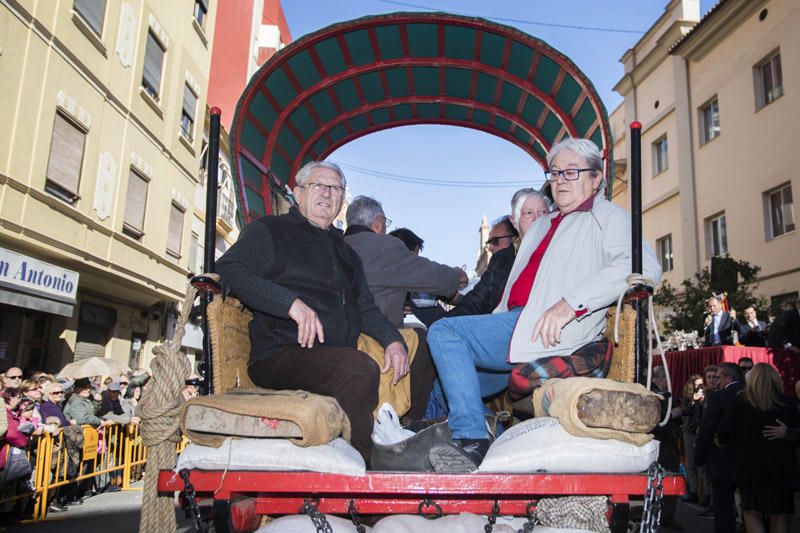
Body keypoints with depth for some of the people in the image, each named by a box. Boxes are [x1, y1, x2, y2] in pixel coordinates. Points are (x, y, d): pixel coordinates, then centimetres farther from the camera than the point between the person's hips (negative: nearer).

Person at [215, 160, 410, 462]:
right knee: (359, 367, -34)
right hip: (280, 355, -6)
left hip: (339, 362, 6)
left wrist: (392, 339, 7)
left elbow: (366, 309, 29)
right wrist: (292, 302, -19)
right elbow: (229, 269, -6)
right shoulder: (268, 231, 12)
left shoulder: (345, 251, 30)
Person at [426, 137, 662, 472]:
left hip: (554, 332, -9)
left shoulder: (607, 216, 4)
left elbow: (643, 265, -16)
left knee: (444, 333, -20)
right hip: (517, 323, 9)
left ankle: (471, 442, -22)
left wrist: (570, 303, -26)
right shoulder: (541, 225, 30)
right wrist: (493, 322, 14)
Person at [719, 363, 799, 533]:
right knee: (779, 516, 13)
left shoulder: (740, 402, -5)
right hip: (782, 467, 2)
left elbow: (725, 435, -6)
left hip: (750, 466, -2)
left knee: (751, 513, 5)